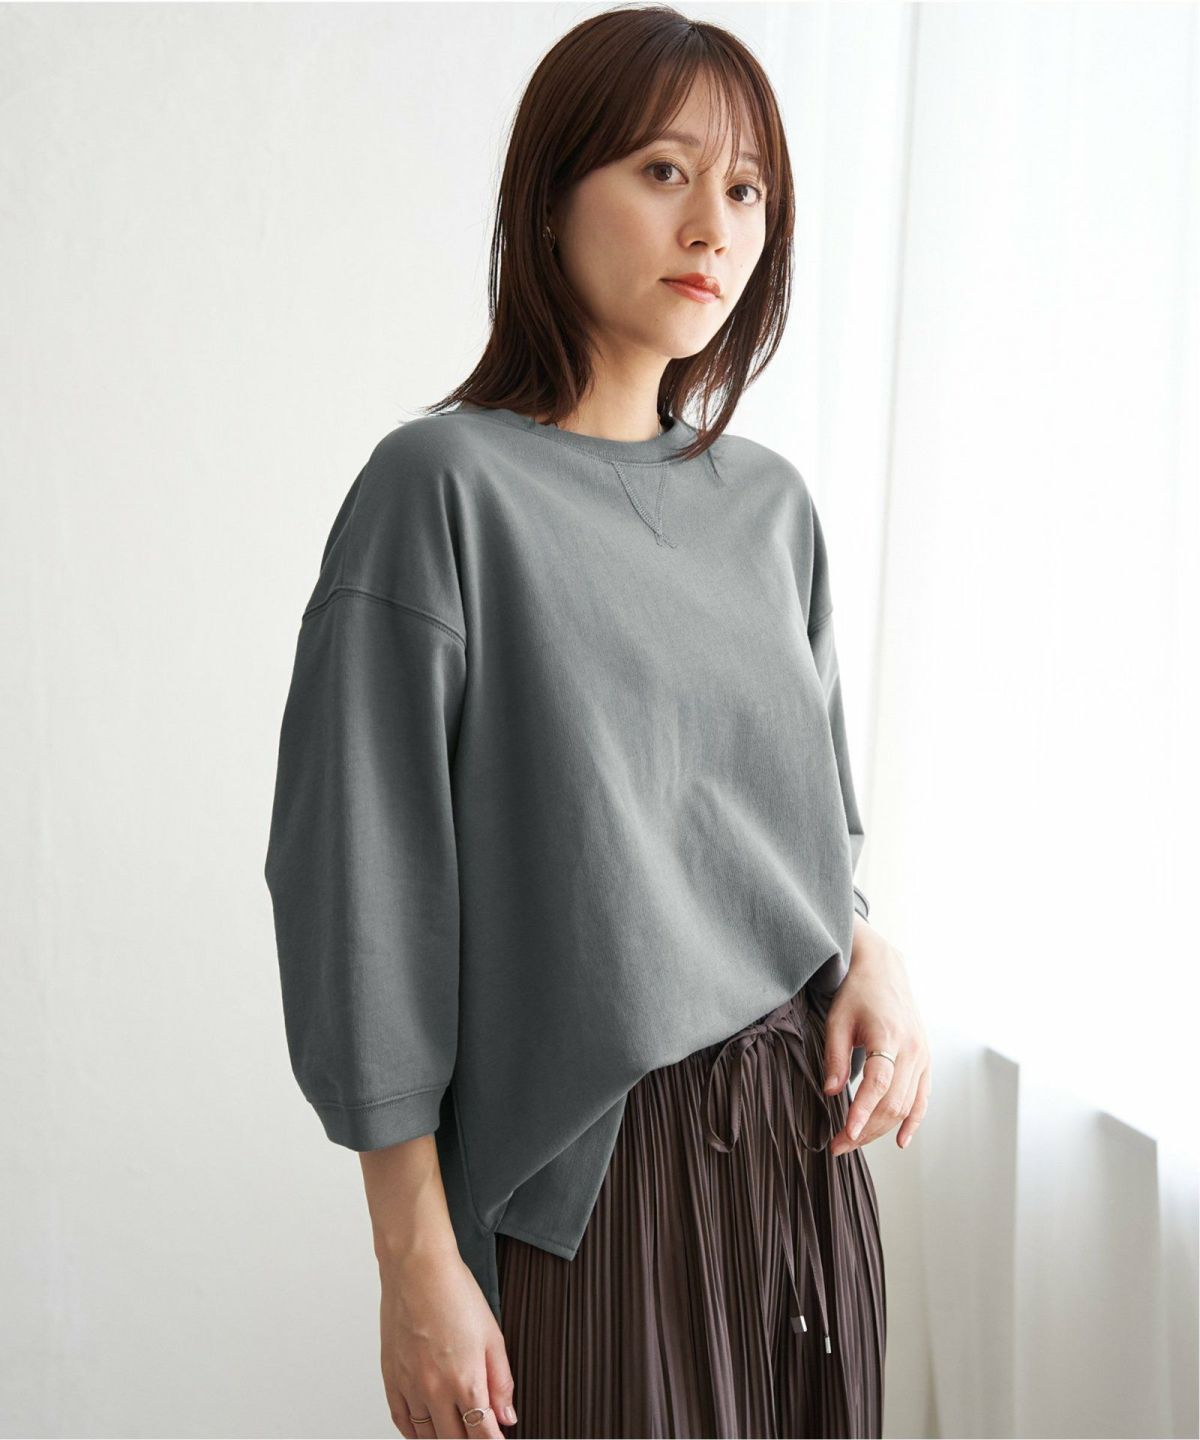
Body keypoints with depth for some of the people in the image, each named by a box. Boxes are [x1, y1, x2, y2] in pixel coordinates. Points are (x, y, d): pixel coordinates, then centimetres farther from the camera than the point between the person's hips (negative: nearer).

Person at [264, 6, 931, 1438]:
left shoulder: (769, 502, 7)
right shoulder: (445, 488, -11)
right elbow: (365, 886, -12)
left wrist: (869, 952, -3)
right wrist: (414, 1259, -12)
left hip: (804, 1143, 6)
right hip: (587, 1171, -6)